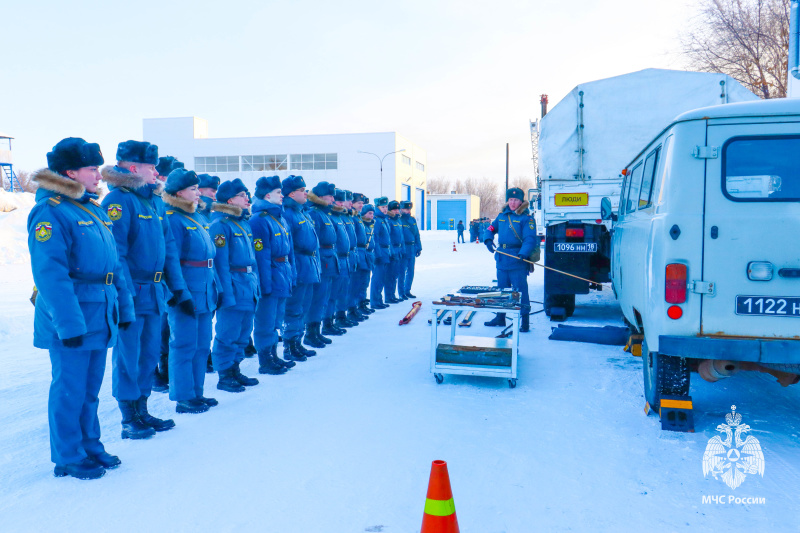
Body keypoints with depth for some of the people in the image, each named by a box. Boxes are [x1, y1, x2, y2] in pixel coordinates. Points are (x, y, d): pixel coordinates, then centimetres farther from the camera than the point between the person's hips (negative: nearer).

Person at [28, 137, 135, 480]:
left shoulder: (94, 210, 14)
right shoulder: (50, 213, -13)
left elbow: (114, 264, 16)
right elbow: (49, 274, -20)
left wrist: (124, 307, 14)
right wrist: (69, 323, -22)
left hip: (100, 318, 8)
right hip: (72, 319, -8)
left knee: (90, 388, 17)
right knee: (70, 389, 4)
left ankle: (89, 446, 31)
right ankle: (68, 458, 18)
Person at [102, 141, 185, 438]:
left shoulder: (155, 201, 14)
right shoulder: (118, 200, -11)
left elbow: (168, 248, 15)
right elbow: (115, 252, -18)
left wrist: (179, 288, 11)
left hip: (154, 293, 8)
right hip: (132, 293, -8)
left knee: (149, 354, 15)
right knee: (128, 358, 2)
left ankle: (142, 411, 28)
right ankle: (129, 421, 14)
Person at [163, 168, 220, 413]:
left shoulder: (199, 218, 15)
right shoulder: (172, 219, -12)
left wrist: (216, 289, 14)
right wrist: (181, 295, -20)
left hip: (205, 294, 9)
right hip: (186, 296, -9)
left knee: (201, 345, 15)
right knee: (185, 345, 0)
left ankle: (196, 392, 26)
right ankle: (184, 398, 11)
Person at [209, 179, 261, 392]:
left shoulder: (244, 223, 15)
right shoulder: (220, 225, -12)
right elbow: (220, 263, -17)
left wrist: (255, 285, 14)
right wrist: (227, 293, -19)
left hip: (248, 288, 9)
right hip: (233, 287, -9)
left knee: (242, 333, 16)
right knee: (228, 334, 0)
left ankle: (234, 370, 28)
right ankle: (224, 376, 12)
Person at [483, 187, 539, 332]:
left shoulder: (526, 218, -7)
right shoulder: (502, 216, 12)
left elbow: (530, 239, -15)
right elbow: (491, 229, 21)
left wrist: (523, 254, -30)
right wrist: (488, 240, -1)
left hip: (518, 262, -6)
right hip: (502, 260, 7)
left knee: (520, 291, -5)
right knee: (501, 290, 16)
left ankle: (525, 321, 2)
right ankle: (500, 318, 30)